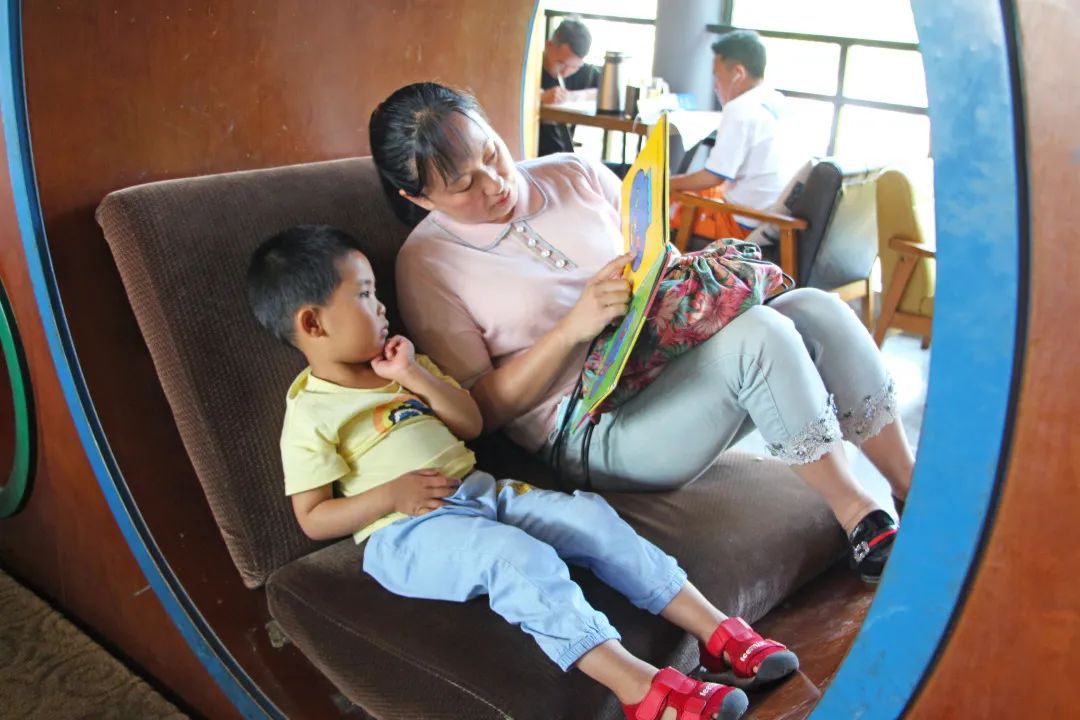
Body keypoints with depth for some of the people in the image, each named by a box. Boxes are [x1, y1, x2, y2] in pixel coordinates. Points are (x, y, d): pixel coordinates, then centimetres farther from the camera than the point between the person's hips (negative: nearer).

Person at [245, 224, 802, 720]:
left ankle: (716, 632, -14)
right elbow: (312, 519, -5)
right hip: (406, 532, -7)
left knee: (589, 514, -12)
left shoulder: (394, 366, 18)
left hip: (477, 493, 7)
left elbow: (472, 424, 13)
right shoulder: (310, 412, -3)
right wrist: (389, 494, -18)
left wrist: (415, 375, 0)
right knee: (515, 555, -34)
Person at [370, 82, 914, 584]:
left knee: (816, 308, -14)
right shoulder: (427, 264, -4)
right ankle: (858, 517, -11)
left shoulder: (576, 175, 9)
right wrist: (573, 328, -21)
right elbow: (480, 410, -8)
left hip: (670, 356, 7)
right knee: (759, 336, -27)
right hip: (594, 436, -6)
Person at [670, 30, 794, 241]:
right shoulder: (771, 101, 6)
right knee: (691, 191, 24)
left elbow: (713, 177, -17)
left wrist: (669, 183, -4)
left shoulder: (740, 109, -20)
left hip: (746, 224, -9)